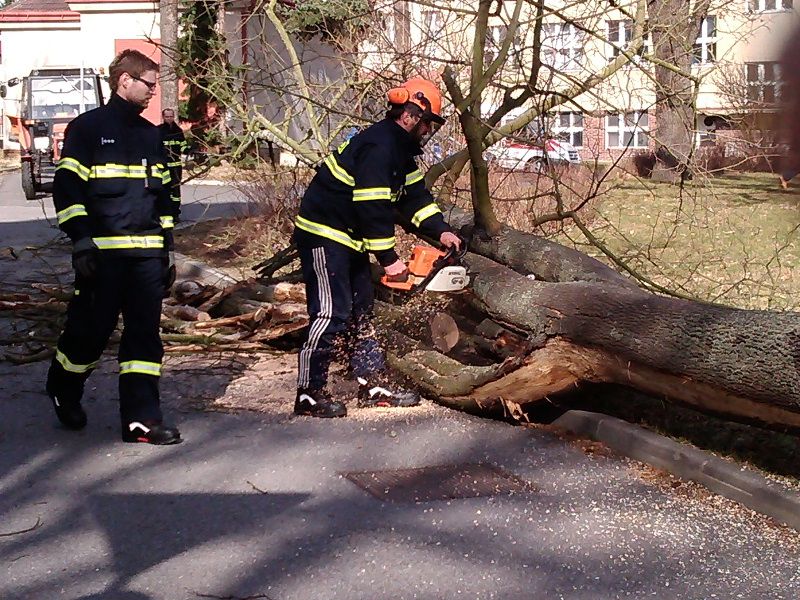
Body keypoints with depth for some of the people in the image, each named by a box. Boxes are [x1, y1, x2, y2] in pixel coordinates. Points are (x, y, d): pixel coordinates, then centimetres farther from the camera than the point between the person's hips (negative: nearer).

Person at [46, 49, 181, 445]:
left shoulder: (150, 135, 18)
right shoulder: (88, 128, -1)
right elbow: (67, 188, -6)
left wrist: (167, 248, 18)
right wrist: (81, 241, -14)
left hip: (147, 251, 5)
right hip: (102, 251, -5)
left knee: (145, 333, 0)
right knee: (91, 330, 0)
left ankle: (141, 419, 2)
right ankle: (63, 391, 28)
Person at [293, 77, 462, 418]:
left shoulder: (401, 150, 11)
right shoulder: (379, 146, -23)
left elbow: (414, 195, 13)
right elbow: (373, 207, -26)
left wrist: (440, 231, 1)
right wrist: (389, 259, -21)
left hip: (349, 238, 11)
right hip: (323, 234, -11)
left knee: (361, 310, 12)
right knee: (331, 312, -12)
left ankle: (373, 385, 17)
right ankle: (309, 395, -8)